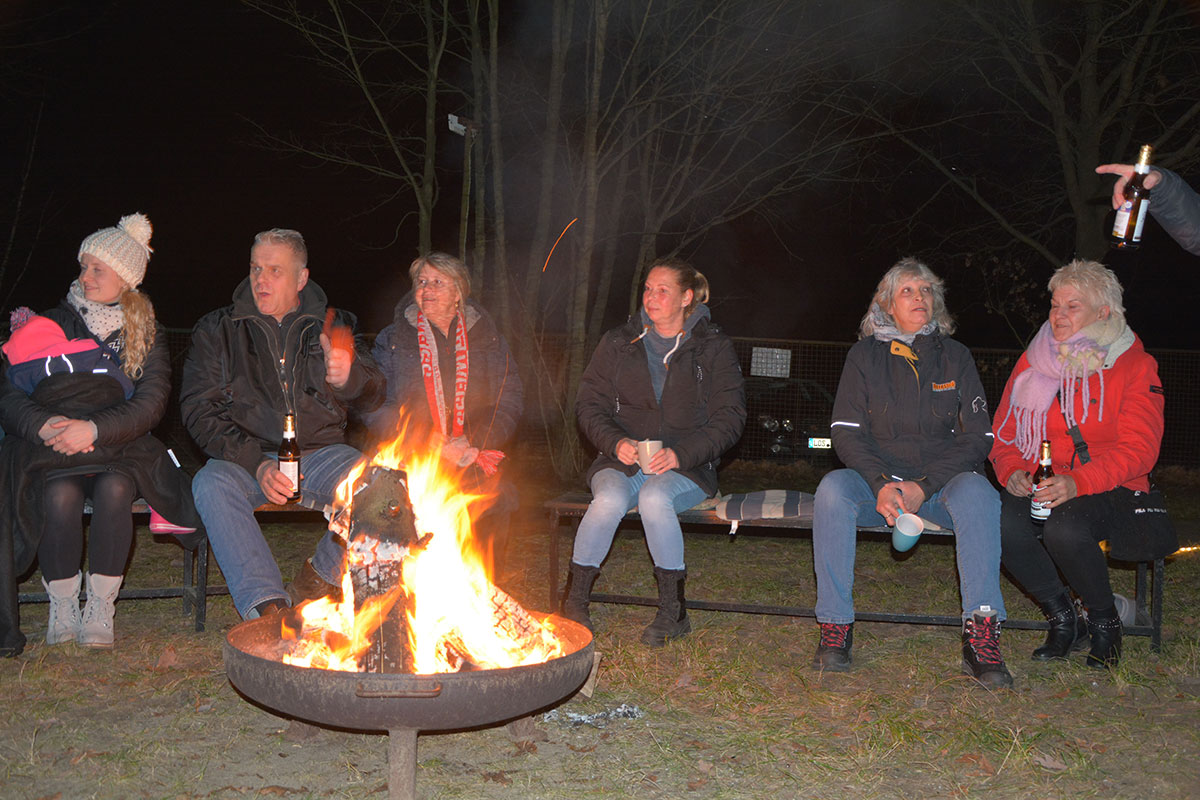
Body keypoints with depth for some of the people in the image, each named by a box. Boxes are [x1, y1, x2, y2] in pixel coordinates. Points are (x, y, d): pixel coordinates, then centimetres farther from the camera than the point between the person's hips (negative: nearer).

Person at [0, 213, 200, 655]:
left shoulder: (147, 335, 11)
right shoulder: (52, 324, 11)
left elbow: (151, 403, -3)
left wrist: (95, 429, -20)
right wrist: (44, 426, -18)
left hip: (118, 445, 0)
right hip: (50, 450, 0)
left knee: (114, 489, -33)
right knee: (61, 495, -32)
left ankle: (101, 605, -20)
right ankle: (62, 604, -13)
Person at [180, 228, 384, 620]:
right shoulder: (216, 331, 6)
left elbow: (373, 398, 3)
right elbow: (199, 411, -1)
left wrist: (348, 377, -24)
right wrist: (256, 465, -17)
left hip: (321, 452, 1)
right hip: (245, 458, -1)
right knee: (212, 484, -33)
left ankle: (318, 579, -6)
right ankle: (266, 605, -36)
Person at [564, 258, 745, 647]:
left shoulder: (714, 348, 4)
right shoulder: (618, 343, 11)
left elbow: (729, 418, -1)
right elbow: (590, 404, 9)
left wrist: (680, 453, -16)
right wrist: (615, 442, -12)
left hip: (686, 468, -2)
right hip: (621, 461, 2)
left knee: (655, 497, -35)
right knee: (609, 499, -32)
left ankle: (673, 611, -23)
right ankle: (574, 602, -20)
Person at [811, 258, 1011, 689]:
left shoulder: (955, 357, 10)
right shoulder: (865, 355, 9)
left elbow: (978, 437, 2)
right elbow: (845, 432, 1)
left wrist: (923, 486, -13)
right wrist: (881, 485, -18)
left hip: (939, 481, 0)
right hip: (877, 479, 0)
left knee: (976, 490, -33)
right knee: (833, 488, -32)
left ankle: (981, 637, -34)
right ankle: (835, 628, -26)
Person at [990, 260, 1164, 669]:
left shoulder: (1134, 364, 1)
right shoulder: (1033, 361, 13)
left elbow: (1137, 448, -9)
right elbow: (1004, 432, 15)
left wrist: (1077, 482, -25)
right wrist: (1012, 471, -8)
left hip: (1109, 492, -3)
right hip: (1039, 487, 4)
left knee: (1064, 527, -37)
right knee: (1001, 523, -30)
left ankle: (1105, 622, -6)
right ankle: (1063, 620, -6)